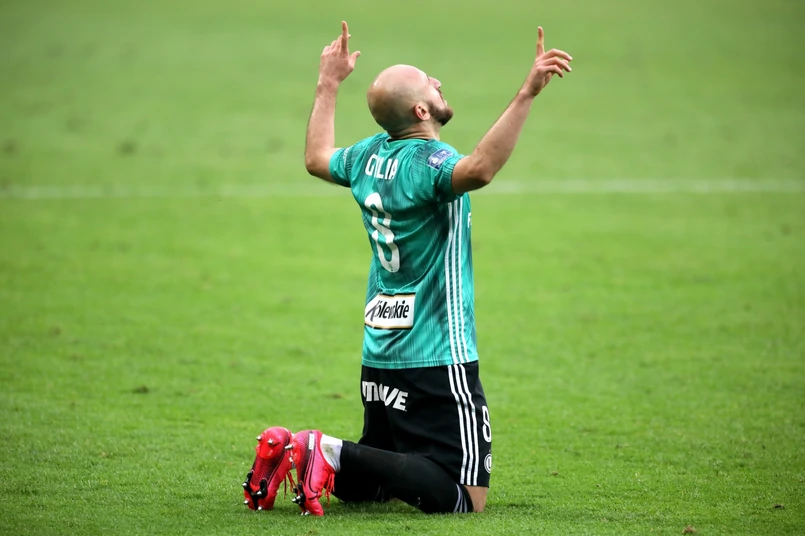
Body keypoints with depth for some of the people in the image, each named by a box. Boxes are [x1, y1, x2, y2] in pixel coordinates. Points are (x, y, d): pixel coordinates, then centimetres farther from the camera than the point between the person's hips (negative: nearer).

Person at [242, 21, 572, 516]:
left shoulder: (370, 155, 7)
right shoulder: (428, 160, -17)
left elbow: (318, 158, 30)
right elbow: (479, 169, -40)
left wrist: (328, 85, 40)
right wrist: (527, 94, -44)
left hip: (379, 358, 9)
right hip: (438, 362, -9)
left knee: (360, 484, 22)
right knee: (464, 498, -12)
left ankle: (293, 451, -2)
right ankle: (333, 454, -21)